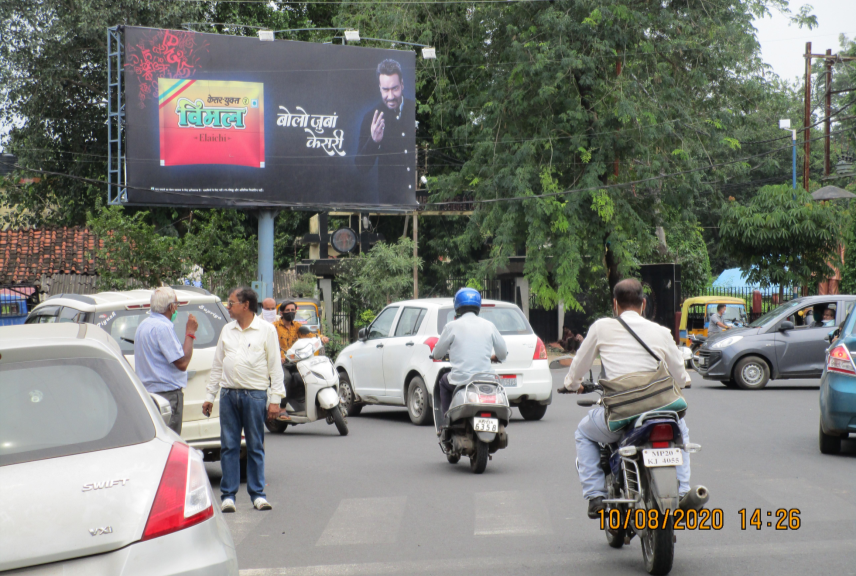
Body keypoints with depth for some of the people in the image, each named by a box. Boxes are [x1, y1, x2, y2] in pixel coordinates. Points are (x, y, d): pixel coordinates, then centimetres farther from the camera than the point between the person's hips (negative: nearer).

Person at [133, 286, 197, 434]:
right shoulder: (163, 327, -16)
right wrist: (190, 333, -8)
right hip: (167, 393, -10)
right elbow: (182, 363, -18)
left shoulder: (143, 325, 15)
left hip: (147, 392, 10)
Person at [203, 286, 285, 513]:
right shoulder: (227, 330, 14)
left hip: (255, 394, -3)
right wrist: (210, 395, 14)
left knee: (255, 447, 2)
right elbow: (218, 365, 19)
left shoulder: (266, 330, 3)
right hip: (228, 393, 3)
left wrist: (275, 399, -4)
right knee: (229, 446, 2)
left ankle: (257, 494, 8)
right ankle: (228, 495, 6)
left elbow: (275, 366, 2)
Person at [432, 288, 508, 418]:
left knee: (444, 381, 29)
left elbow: (437, 354, 6)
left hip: (460, 381, -2)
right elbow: (503, 353, 11)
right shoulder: (489, 325, 5)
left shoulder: (452, 326, -2)